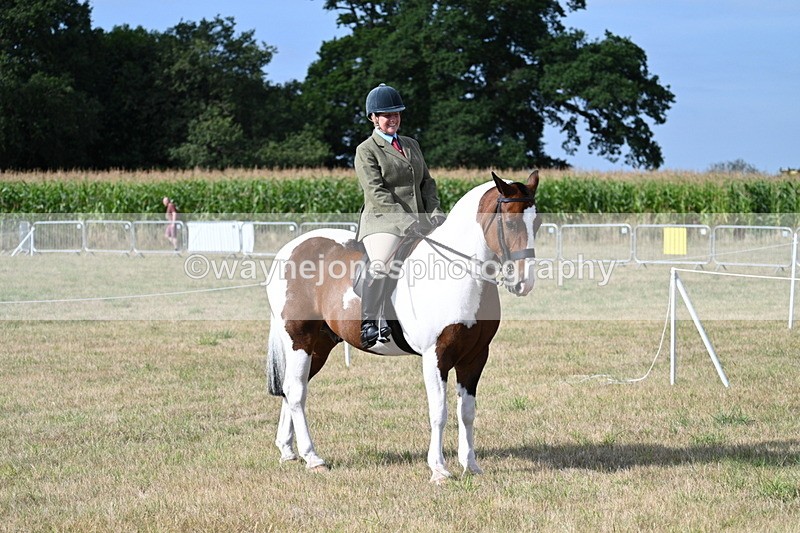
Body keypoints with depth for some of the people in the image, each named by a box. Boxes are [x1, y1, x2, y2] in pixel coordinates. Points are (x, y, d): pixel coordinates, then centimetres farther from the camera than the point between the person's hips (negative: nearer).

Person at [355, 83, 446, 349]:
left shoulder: (411, 145, 22)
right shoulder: (366, 151, 1)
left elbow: (427, 183, 20)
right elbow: (377, 194, -10)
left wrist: (435, 214, 0)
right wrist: (407, 222, -19)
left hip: (419, 221, 7)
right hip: (382, 221, -7)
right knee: (379, 264, -33)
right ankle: (368, 321, -27)